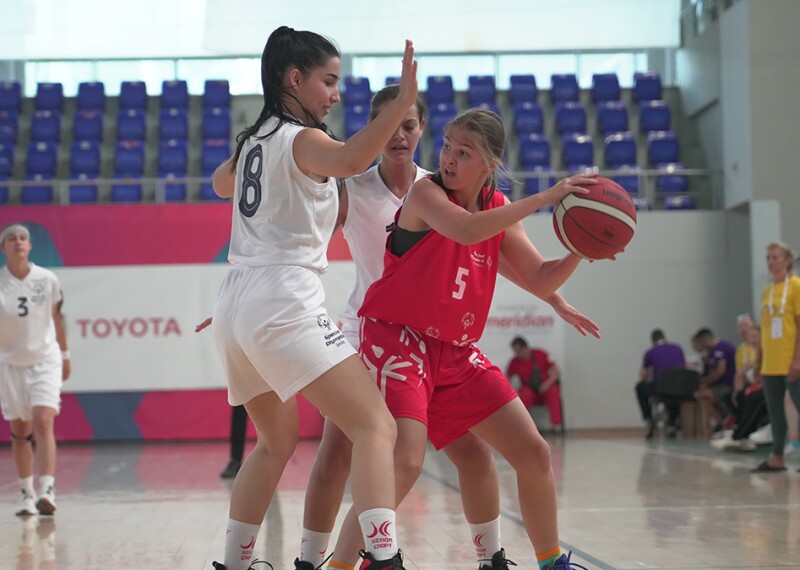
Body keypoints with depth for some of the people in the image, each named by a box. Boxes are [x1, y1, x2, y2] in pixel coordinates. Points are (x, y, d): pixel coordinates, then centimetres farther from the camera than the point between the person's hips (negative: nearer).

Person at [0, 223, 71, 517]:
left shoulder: (47, 279, -4)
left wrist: (64, 354, 17)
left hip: (45, 361, -1)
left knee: (43, 424, -17)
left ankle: (47, 491, -24)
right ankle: (26, 494, 21)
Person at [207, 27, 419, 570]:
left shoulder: (255, 140, 19)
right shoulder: (302, 139, -5)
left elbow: (221, 183, 42)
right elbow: (349, 160, -30)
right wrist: (402, 102, -34)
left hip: (236, 302, 9)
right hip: (284, 300, -9)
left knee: (278, 440, 26)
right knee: (376, 427, -16)